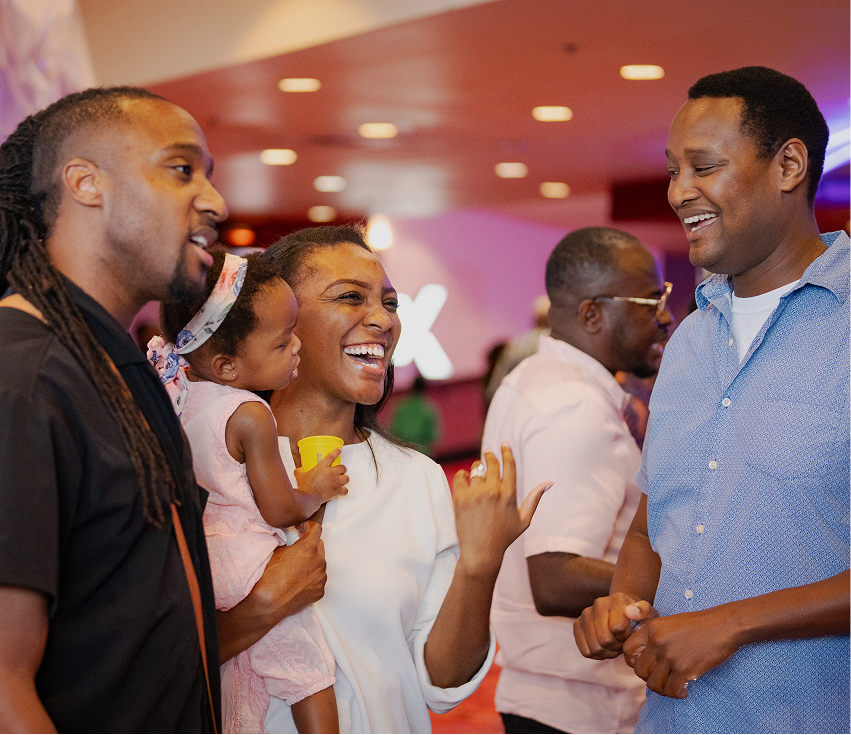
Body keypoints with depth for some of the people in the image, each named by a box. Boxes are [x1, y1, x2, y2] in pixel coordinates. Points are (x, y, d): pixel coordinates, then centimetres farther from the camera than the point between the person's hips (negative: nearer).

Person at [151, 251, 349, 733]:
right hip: (252, 573, -8)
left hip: (199, 565, 8)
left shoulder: (182, 396, -1)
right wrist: (317, 490, 2)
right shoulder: (251, 416, -24)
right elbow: (280, 511, -17)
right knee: (309, 673, 3)